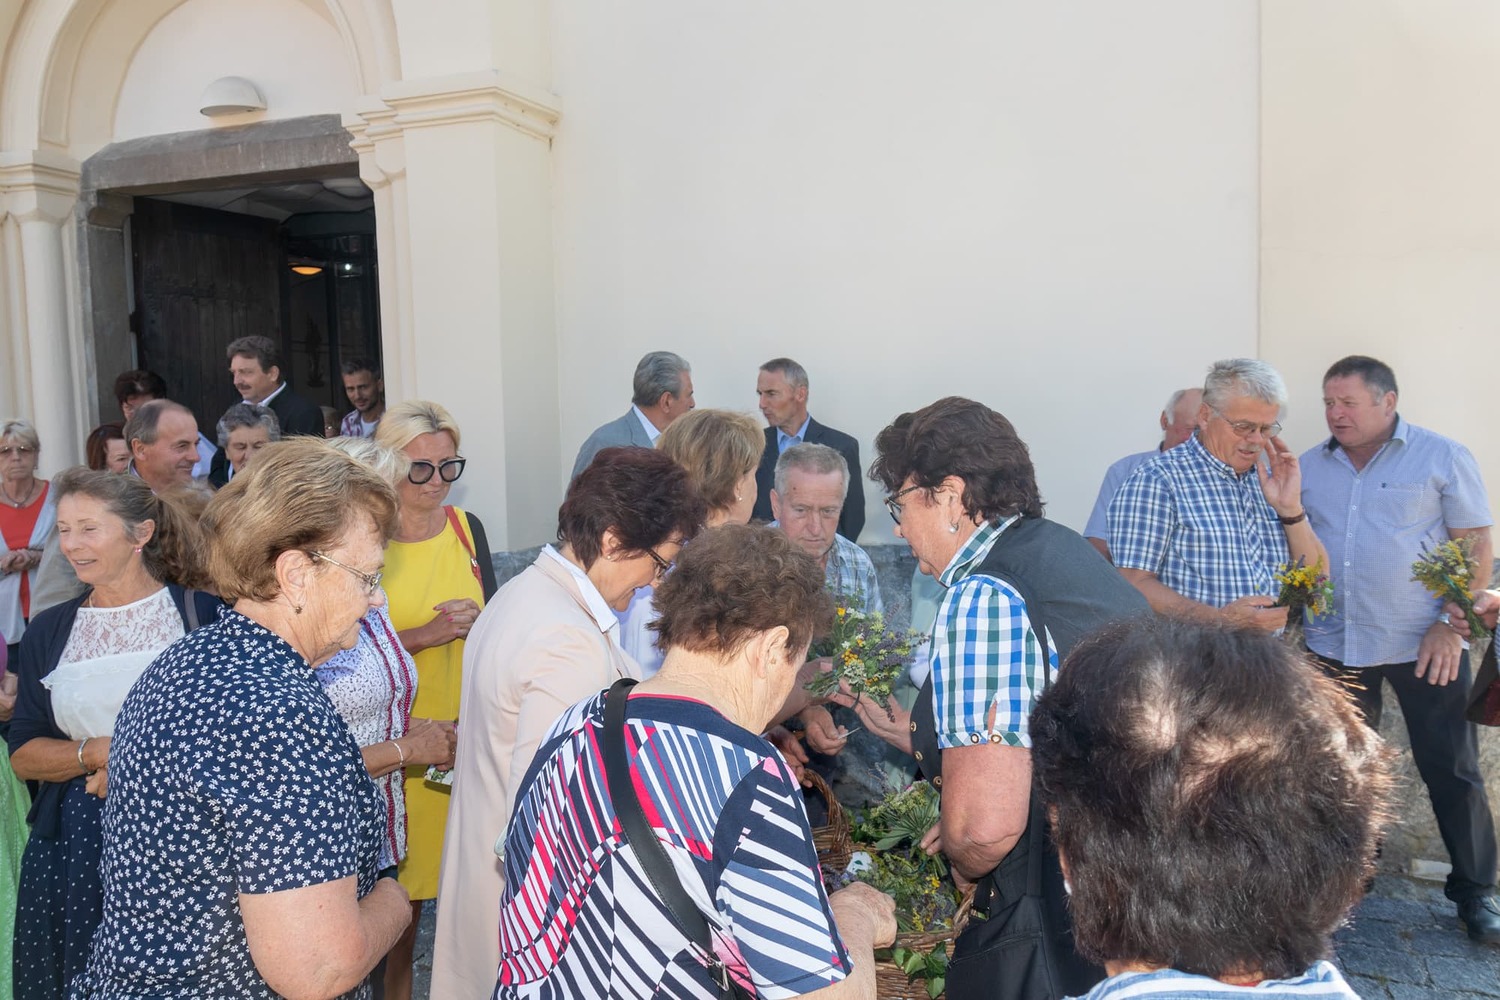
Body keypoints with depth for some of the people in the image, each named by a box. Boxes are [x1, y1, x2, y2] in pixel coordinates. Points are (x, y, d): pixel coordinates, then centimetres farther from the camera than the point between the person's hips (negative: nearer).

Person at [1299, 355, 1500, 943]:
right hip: (1335, 644, 3)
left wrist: (1451, 624, -12)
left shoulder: (1442, 458, -3)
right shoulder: (1309, 467, 7)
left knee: (1451, 768, 5)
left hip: (1423, 645, -3)